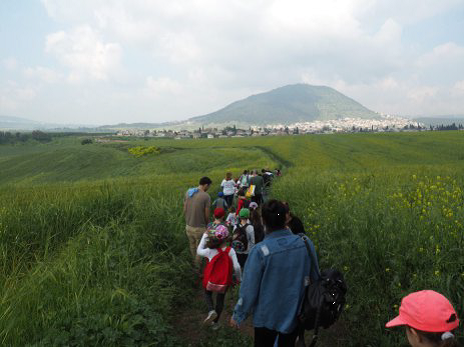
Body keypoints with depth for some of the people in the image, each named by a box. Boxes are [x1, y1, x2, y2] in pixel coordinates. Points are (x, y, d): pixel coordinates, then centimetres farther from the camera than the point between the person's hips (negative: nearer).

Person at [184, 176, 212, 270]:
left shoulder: (188, 192, 0)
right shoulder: (206, 196, -18)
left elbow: (184, 210, 5)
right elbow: (207, 215, -14)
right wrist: (208, 224, 5)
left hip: (188, 226, 6)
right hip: (199, 228, -6)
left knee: (192, 247, 24)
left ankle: (196, 263, 44)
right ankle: (198, 267, 23)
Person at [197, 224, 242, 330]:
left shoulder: (210, 251, -21)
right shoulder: (231, 251, -21)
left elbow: (199, 251, -1)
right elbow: (236, 267, -20)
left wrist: (204, 237, 4)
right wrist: (239, 278, -2)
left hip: (211, 281, 0)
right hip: (224, 282, 1)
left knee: (207, 294, 29)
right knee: (220, 300, 23)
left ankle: (211, 310, 2)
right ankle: (215, 322, 36)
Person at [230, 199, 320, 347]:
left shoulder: (260, 251, -27)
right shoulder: (306, 243, -16)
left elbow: (249, 289, -19)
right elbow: (316, 277, -1)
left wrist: (238, 315, -2)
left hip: (267, 316, -3)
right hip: (296, 314, 3)